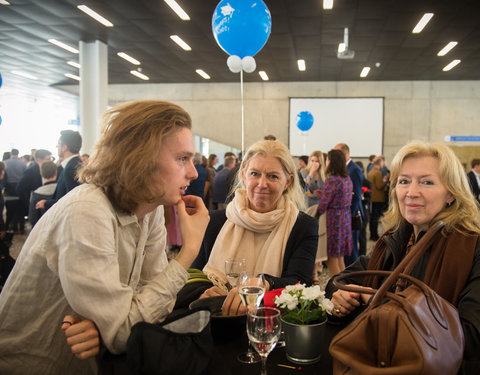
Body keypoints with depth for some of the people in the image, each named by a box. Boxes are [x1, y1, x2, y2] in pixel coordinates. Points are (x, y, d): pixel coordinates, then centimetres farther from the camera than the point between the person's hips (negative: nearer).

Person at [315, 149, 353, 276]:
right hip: (345, 219, 9)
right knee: (340, 260, 17)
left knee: (331, 260, -1)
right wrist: (322, 195, 14)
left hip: (333, 220, -9)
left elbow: (323, 205, -16)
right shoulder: (347, 179, 10)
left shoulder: (332, 180, -16)